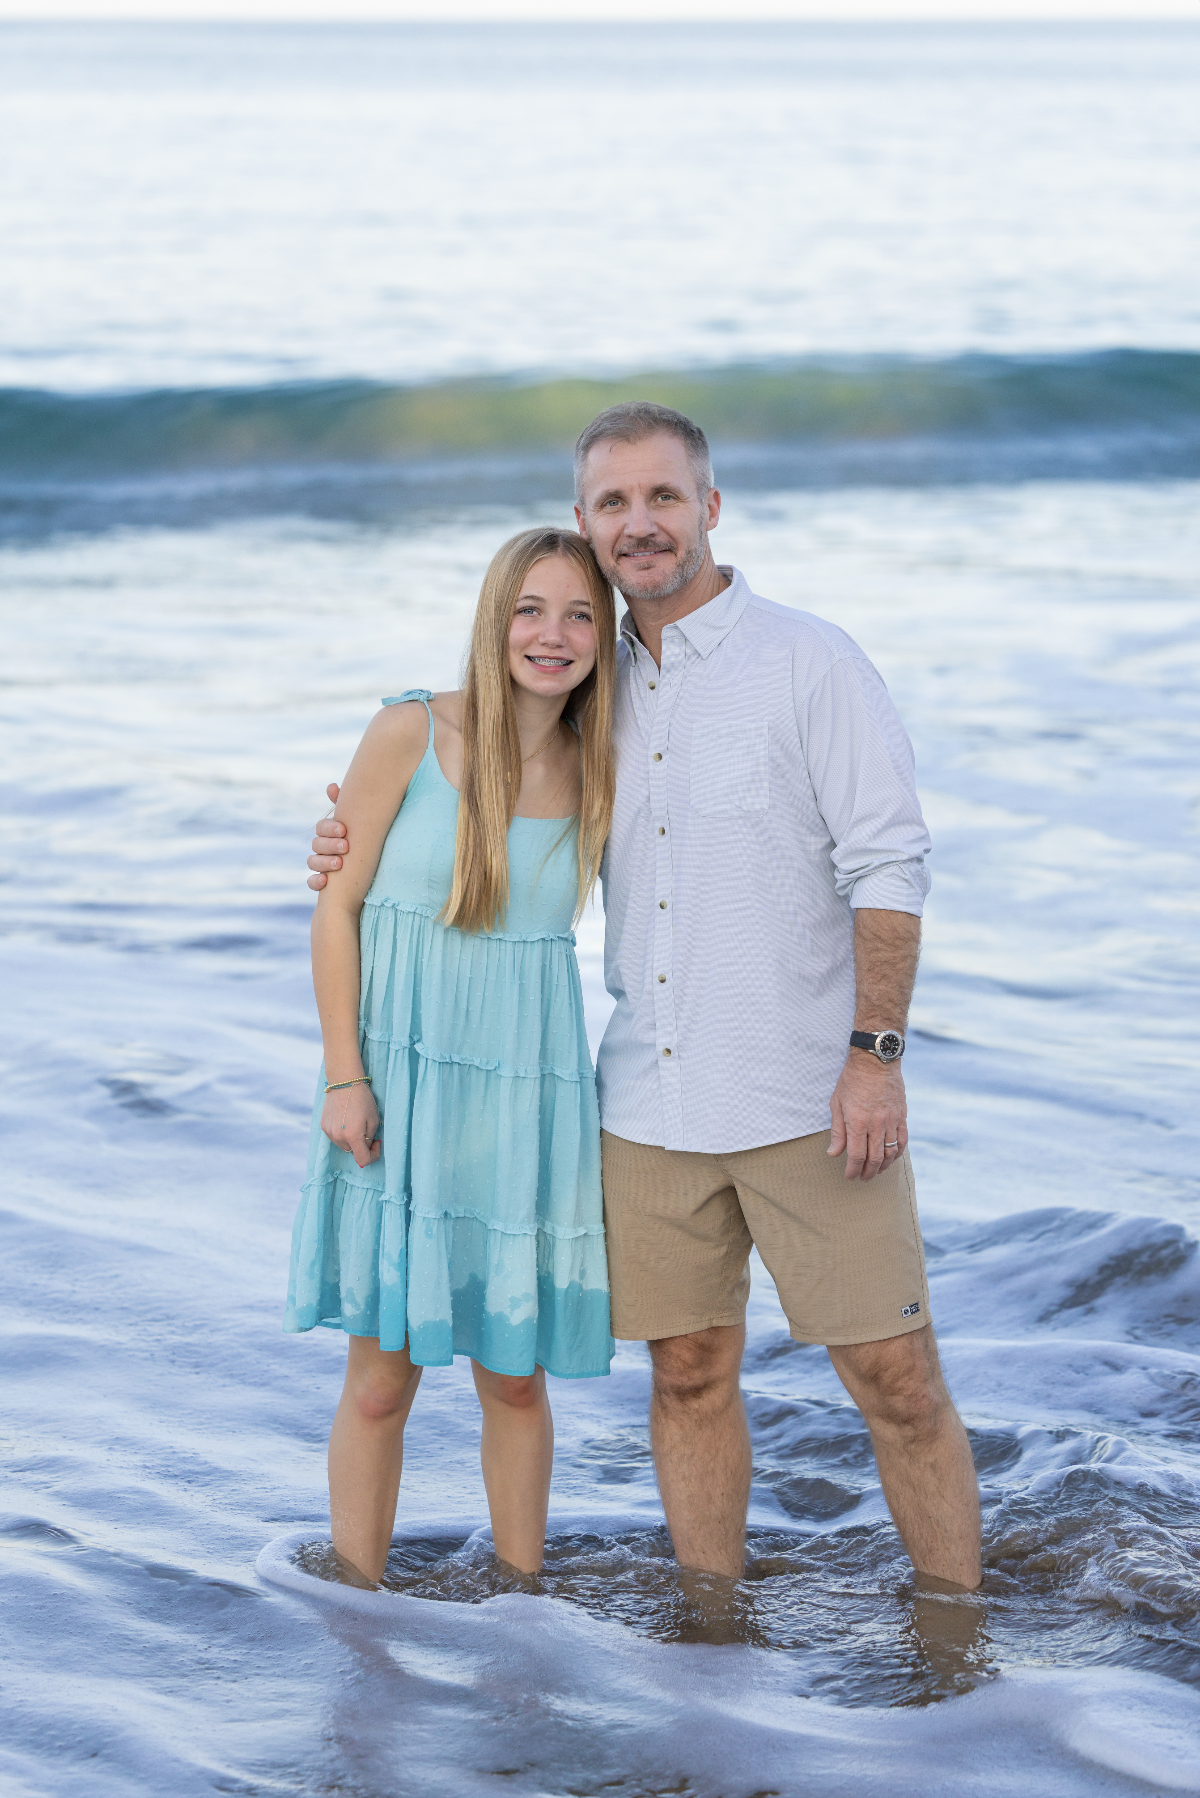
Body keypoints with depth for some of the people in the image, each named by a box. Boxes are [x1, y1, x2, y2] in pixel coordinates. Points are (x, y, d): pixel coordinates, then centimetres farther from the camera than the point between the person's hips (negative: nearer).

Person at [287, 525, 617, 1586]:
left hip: (528, 1093, 2)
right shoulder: (413, 734, -7)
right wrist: (343, 1077, -8)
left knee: (517, 1377, 10)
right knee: (382, 1377, 2)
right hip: (401, 1087, -2)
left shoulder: (598, 773, 2)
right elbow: (337, 908, -4)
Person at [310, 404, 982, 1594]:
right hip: (652, 1099, 5)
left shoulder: (809, 662, -5)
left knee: (894, 1375, -2)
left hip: (809, 1096, -5)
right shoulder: (600, 690, 11)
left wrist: (875, 1054, -16)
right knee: (689, 1372, 10)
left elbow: (887, 863, -9)